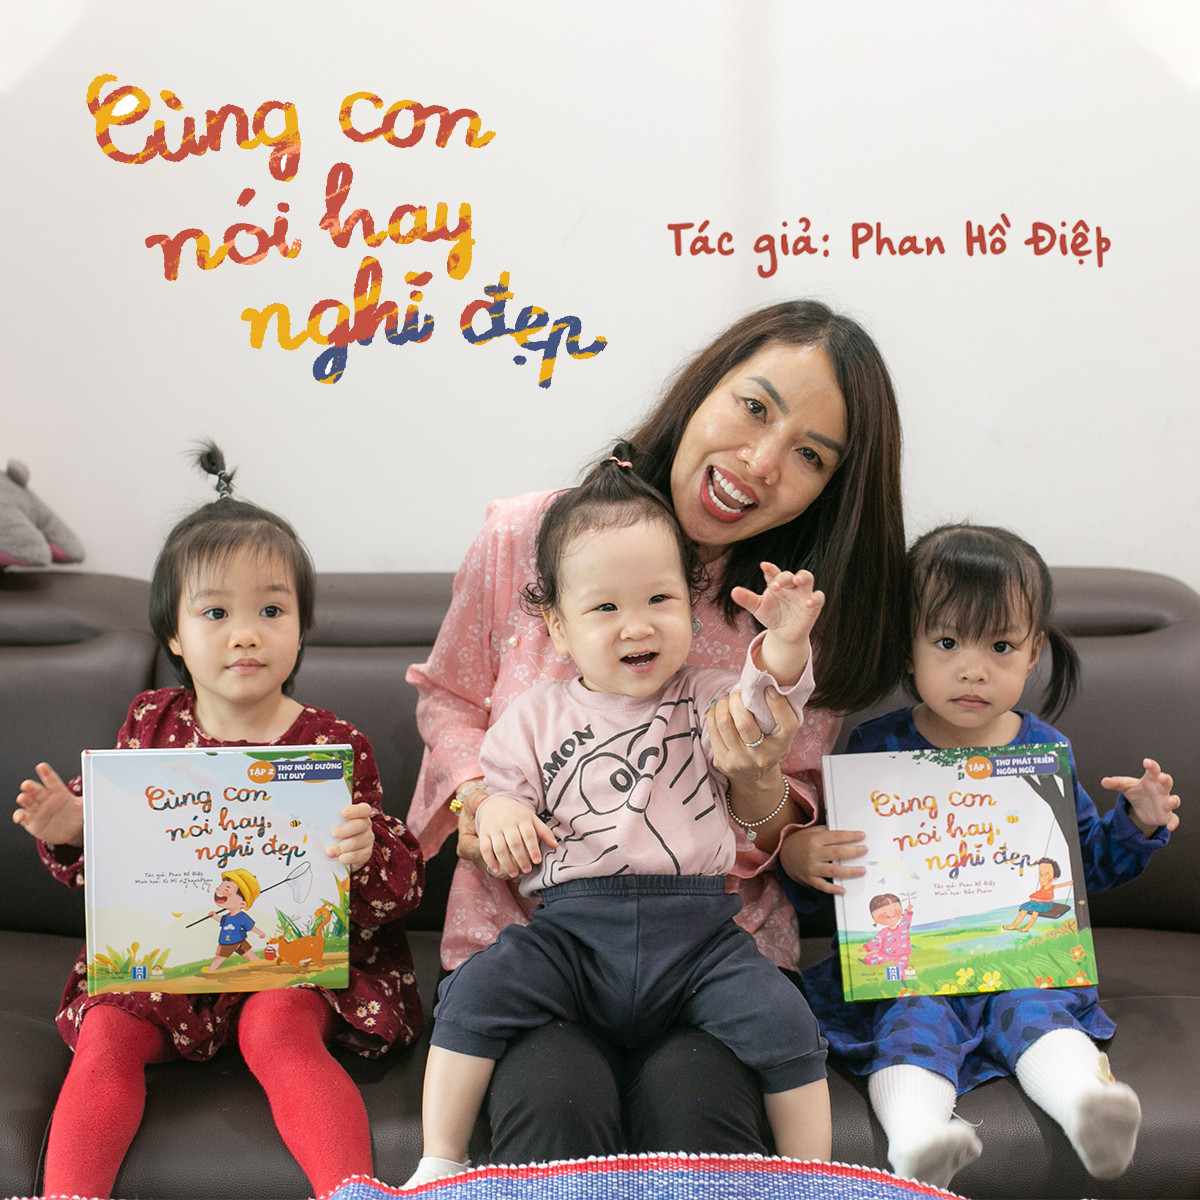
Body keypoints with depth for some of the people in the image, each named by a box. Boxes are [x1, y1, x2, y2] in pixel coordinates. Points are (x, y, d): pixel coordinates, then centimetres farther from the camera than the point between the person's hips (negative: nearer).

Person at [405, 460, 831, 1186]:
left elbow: (763, 711, -8)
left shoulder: (705, 701, 9)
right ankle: (440, 1167, -3)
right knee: (478, 991, -21)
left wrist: (785, 645, -28)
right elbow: (496, 786, 13)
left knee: (782, 1018, -19)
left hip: (697, 929, 0)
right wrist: (496, 811, -11)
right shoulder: (536, 719, 11)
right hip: (572, 929, 1)